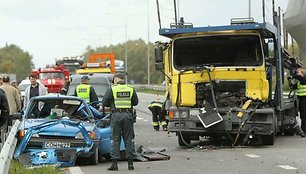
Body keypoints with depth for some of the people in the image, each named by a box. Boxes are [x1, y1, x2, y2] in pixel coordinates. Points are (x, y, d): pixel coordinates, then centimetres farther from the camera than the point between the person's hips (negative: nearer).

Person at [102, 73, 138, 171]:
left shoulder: (112, 89, -1)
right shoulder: (131, 89, 7)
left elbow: (104, 103, 0)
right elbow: (135, 102, 14)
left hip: (116, 116, -2)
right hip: (128, 115, 2)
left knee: (115, 140, 3)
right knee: (129, 139, 8)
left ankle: (114, 163, 0)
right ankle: (130, 163, 8)